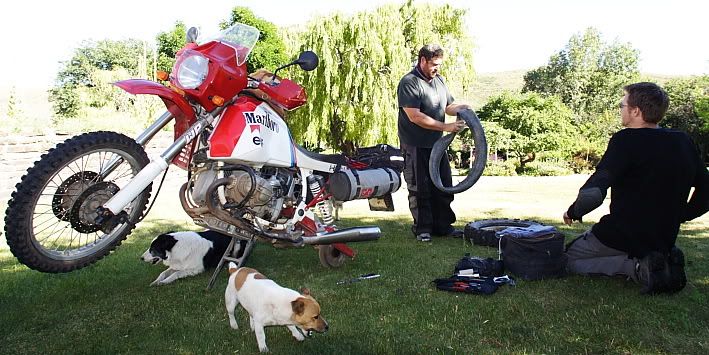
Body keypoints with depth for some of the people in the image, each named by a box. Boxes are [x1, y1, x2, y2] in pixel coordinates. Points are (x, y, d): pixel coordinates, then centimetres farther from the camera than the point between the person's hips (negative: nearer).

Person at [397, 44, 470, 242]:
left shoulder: (439, 81, 14)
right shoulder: (409, 83, -13)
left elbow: (447, 106, 24)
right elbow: (415, 116, -22)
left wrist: (459, 108, -1)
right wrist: (446, 127, -23)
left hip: (436, 144, 8)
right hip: (416, 146, -8)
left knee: (443, 186, 11)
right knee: (420, 189, 0)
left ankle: (443, 226, 22)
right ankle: (422, 229, 11)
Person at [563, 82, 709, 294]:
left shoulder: (626, 140, -18)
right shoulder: (683, 142, 3)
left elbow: (593, 193, -28)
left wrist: (573, 212, -11)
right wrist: (678, 217, 20)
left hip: (623, 235, -7)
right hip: (665, 240, 8)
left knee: (567, 260, 10)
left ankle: (636, 266, -9)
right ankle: (665, 260, 6)